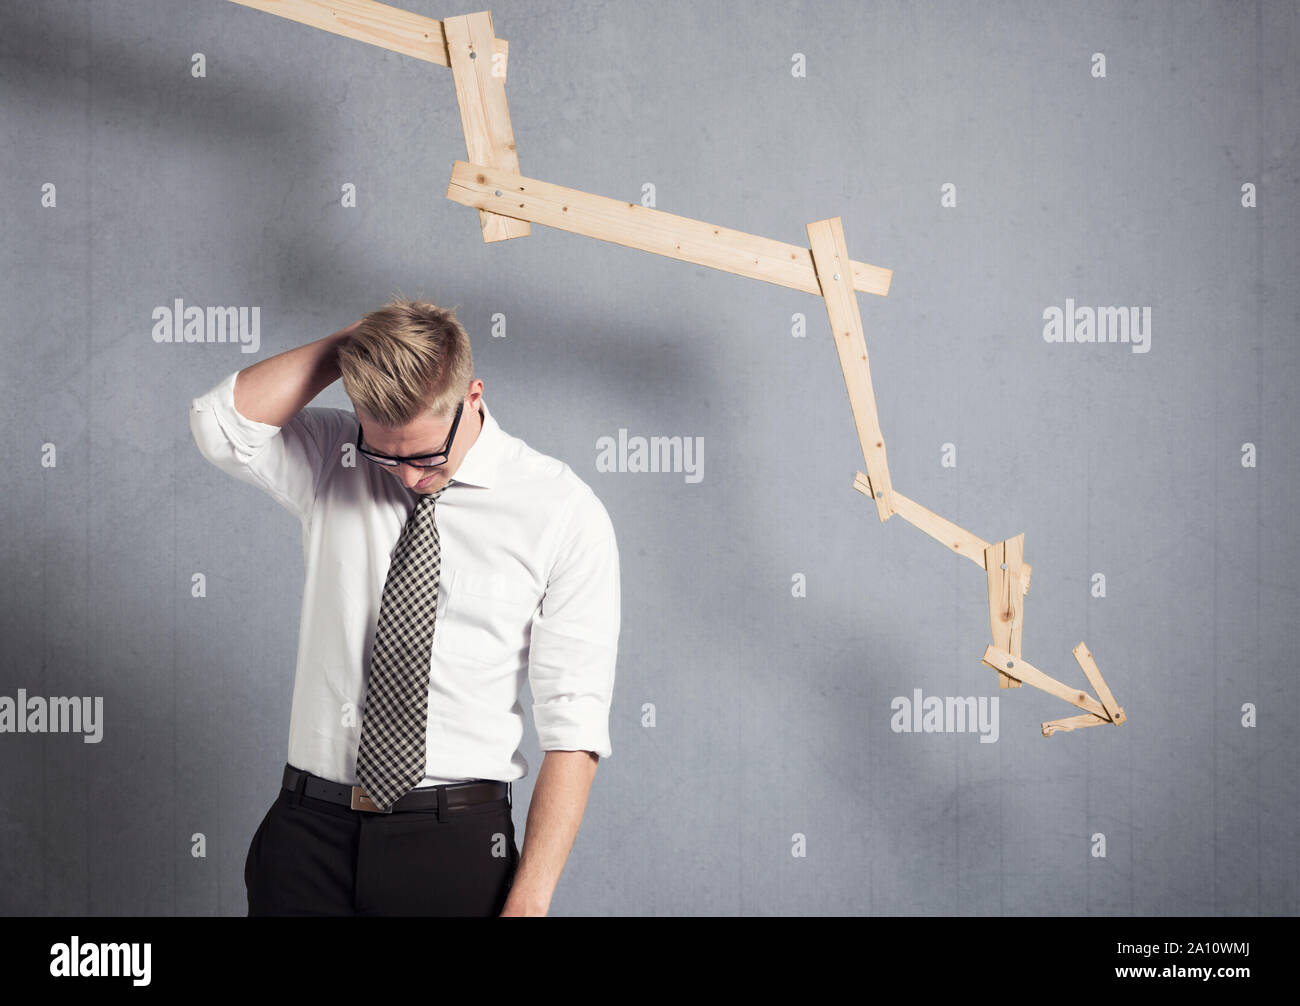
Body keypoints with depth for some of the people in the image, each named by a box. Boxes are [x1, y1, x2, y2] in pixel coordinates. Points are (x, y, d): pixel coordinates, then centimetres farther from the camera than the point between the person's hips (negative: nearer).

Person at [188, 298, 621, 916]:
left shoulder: (565, 514, -5)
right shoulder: (332, 460, 6)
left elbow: (573, 726, -9)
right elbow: (221, 425, -12)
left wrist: (529, 901, -16)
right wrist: (358, 343, -11)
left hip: (454, 844, -2)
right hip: (308, 837, 2)